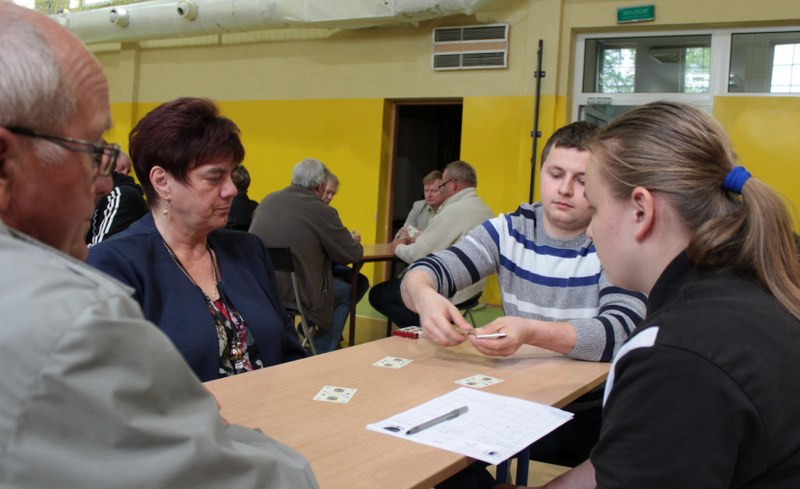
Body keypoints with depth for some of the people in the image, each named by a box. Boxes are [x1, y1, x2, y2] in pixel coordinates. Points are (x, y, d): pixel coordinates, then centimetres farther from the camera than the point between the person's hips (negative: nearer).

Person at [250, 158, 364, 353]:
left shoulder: (267, 200, 5)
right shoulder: (322, 211, -12)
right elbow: (353, 255, -3)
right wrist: (353, 242, 21)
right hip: (293, 295, -6)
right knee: (347, 292, 22)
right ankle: (321, 355, 23)